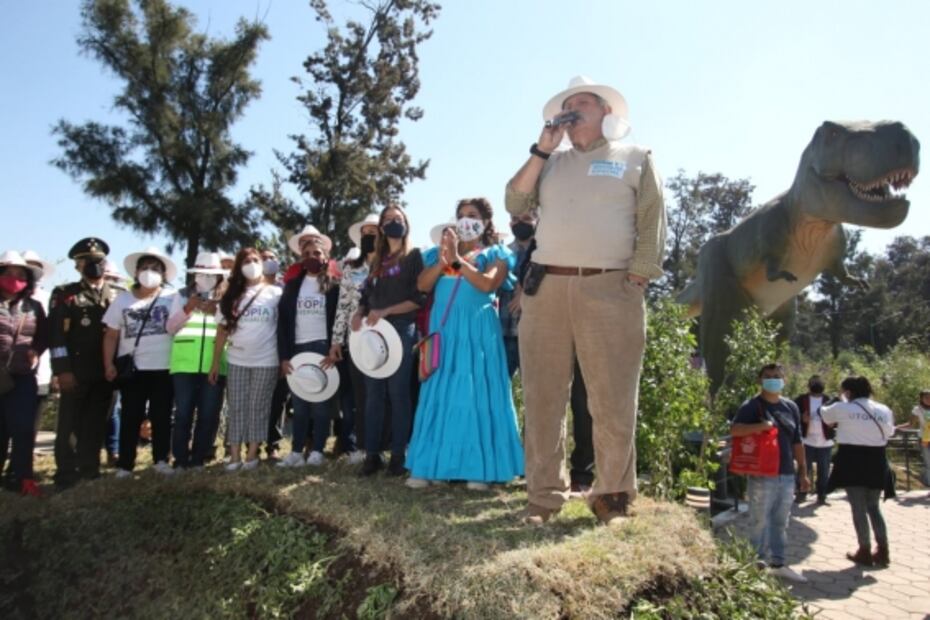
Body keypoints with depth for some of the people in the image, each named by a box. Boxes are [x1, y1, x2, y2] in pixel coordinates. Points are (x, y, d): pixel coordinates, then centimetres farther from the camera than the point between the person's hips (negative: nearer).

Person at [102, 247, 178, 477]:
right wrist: (108, 364, 0)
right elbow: (111, 335, 6)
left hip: (164, 368, -1)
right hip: (132, 369, 1)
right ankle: (125, 464, 13)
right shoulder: (123, 299, 8)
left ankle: (161, 459, 16)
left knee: (162, 416, 6)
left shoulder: (172, 297, 3)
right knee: (130, 417, 6)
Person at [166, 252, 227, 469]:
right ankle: (180, 459, 11)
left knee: (208, 414, 1)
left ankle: (198, 458, 13)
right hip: (185, 364, 0)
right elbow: (170, 328, 8)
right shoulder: (182, 295, 14)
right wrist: (187, 309, -6)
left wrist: (216, 312, -10)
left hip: (215, 365, 0)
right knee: (183, 413, -2)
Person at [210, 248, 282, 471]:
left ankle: (252, 454, 12)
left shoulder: (274, 293, 1)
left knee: (258, 407, 4)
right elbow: (222, 330, 6)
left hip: (266, 361, -2)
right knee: (236, 407, 5)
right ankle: (234, 455, 9)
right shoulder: (232, 295, 8)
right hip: (237, 360, 3)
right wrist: (215, 361, 1)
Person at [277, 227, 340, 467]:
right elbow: (283, 321, 6)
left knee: (320, 404, 1)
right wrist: (284, 356, -2)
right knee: (299, 405, 6)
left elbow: (339, 320, 0)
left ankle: (317, 451, 8)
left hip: (322, 349, -3)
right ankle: (296, 452, 11)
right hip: (297, 349, 3)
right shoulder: (292, 285, 11)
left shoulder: (334, 286, 3)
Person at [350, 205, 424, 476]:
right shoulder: (377, 260, 20)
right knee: (373, 394, 3)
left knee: (398, 393, -4)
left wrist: (385, 312, -14)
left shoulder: (414, 256, 3)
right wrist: (360, 313, -4)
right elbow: (367, 294, 18)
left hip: (401, 330, -5)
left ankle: (399, 455, 1)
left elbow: (419, 298, -6)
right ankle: (372, 454, 8)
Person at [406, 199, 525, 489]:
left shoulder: (495, 255, 8)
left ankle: (478, 469, 0)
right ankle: (428, 466, 5)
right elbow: (422, 285, 5)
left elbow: (488, 284, -12)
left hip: (477, 332, -3)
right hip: (444, 331, 3)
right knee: (439, 395, 2)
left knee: (476, 395, -4)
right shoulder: (439, 253, 19)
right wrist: (442, 260, -9)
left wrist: (457, 260, -15)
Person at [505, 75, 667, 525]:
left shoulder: (636, 159, 13)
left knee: (613, 401, 0)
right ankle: (544, 495, 12)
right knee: (543, 397, 3)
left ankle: (612, 495, 14)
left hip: (610, 289, -3)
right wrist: (542, 149, 6)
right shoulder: (551, 163, 22)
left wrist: (636, 279, -9)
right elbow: (515, 204, 9)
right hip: (546, 287, 3)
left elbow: (652, 224, 3)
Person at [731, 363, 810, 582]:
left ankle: (778, 564, 25)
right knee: (760, 522, 2)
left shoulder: (791, 407, 12)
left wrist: (803, 471, 14)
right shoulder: (752, 405, -7)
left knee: (780, 523, 14)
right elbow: (734, 430, -21)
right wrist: (762, 425, -29)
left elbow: (797, 442, 15)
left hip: (787, 475, 6)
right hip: (762, 475, -6)